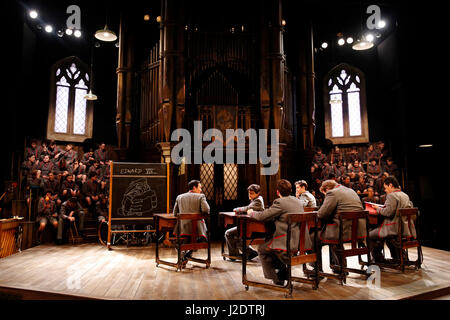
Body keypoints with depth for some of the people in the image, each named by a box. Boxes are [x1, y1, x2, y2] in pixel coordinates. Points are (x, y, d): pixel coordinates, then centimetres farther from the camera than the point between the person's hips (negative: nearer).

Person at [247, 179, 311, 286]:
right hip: (303, 243, 8)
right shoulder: (297, 201, 12)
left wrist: (251, 213, 8)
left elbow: (262, 216, -12)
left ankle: (276, 280, 16)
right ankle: (283, 273, 35)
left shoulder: (280, 202, -13)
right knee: (270, 243, 30)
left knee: (262, 250, 12)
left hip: (291, 245, -8)